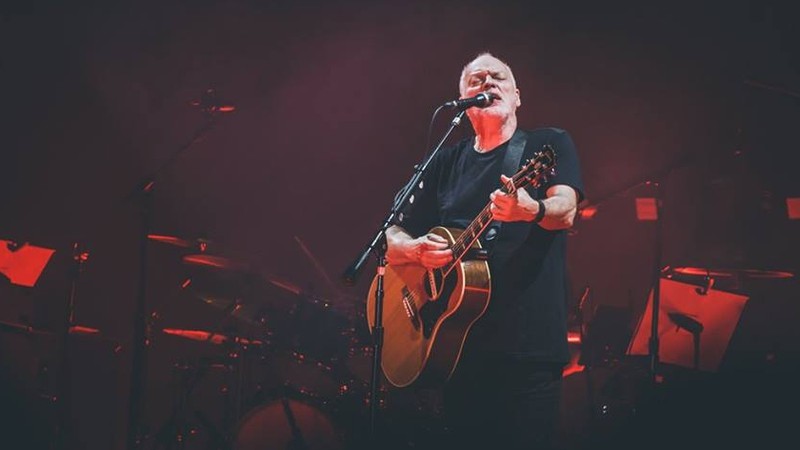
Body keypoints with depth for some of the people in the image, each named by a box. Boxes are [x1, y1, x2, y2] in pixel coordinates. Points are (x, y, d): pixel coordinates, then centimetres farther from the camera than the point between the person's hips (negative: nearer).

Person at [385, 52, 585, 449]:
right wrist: (417, 249, -9)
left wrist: (532, 210, -36)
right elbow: (394, 240, 15)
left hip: (530, 341, -3)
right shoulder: (445, 162, 16)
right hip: (457, 341, 4)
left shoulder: (549, 145, 7)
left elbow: (565, 211, -12)